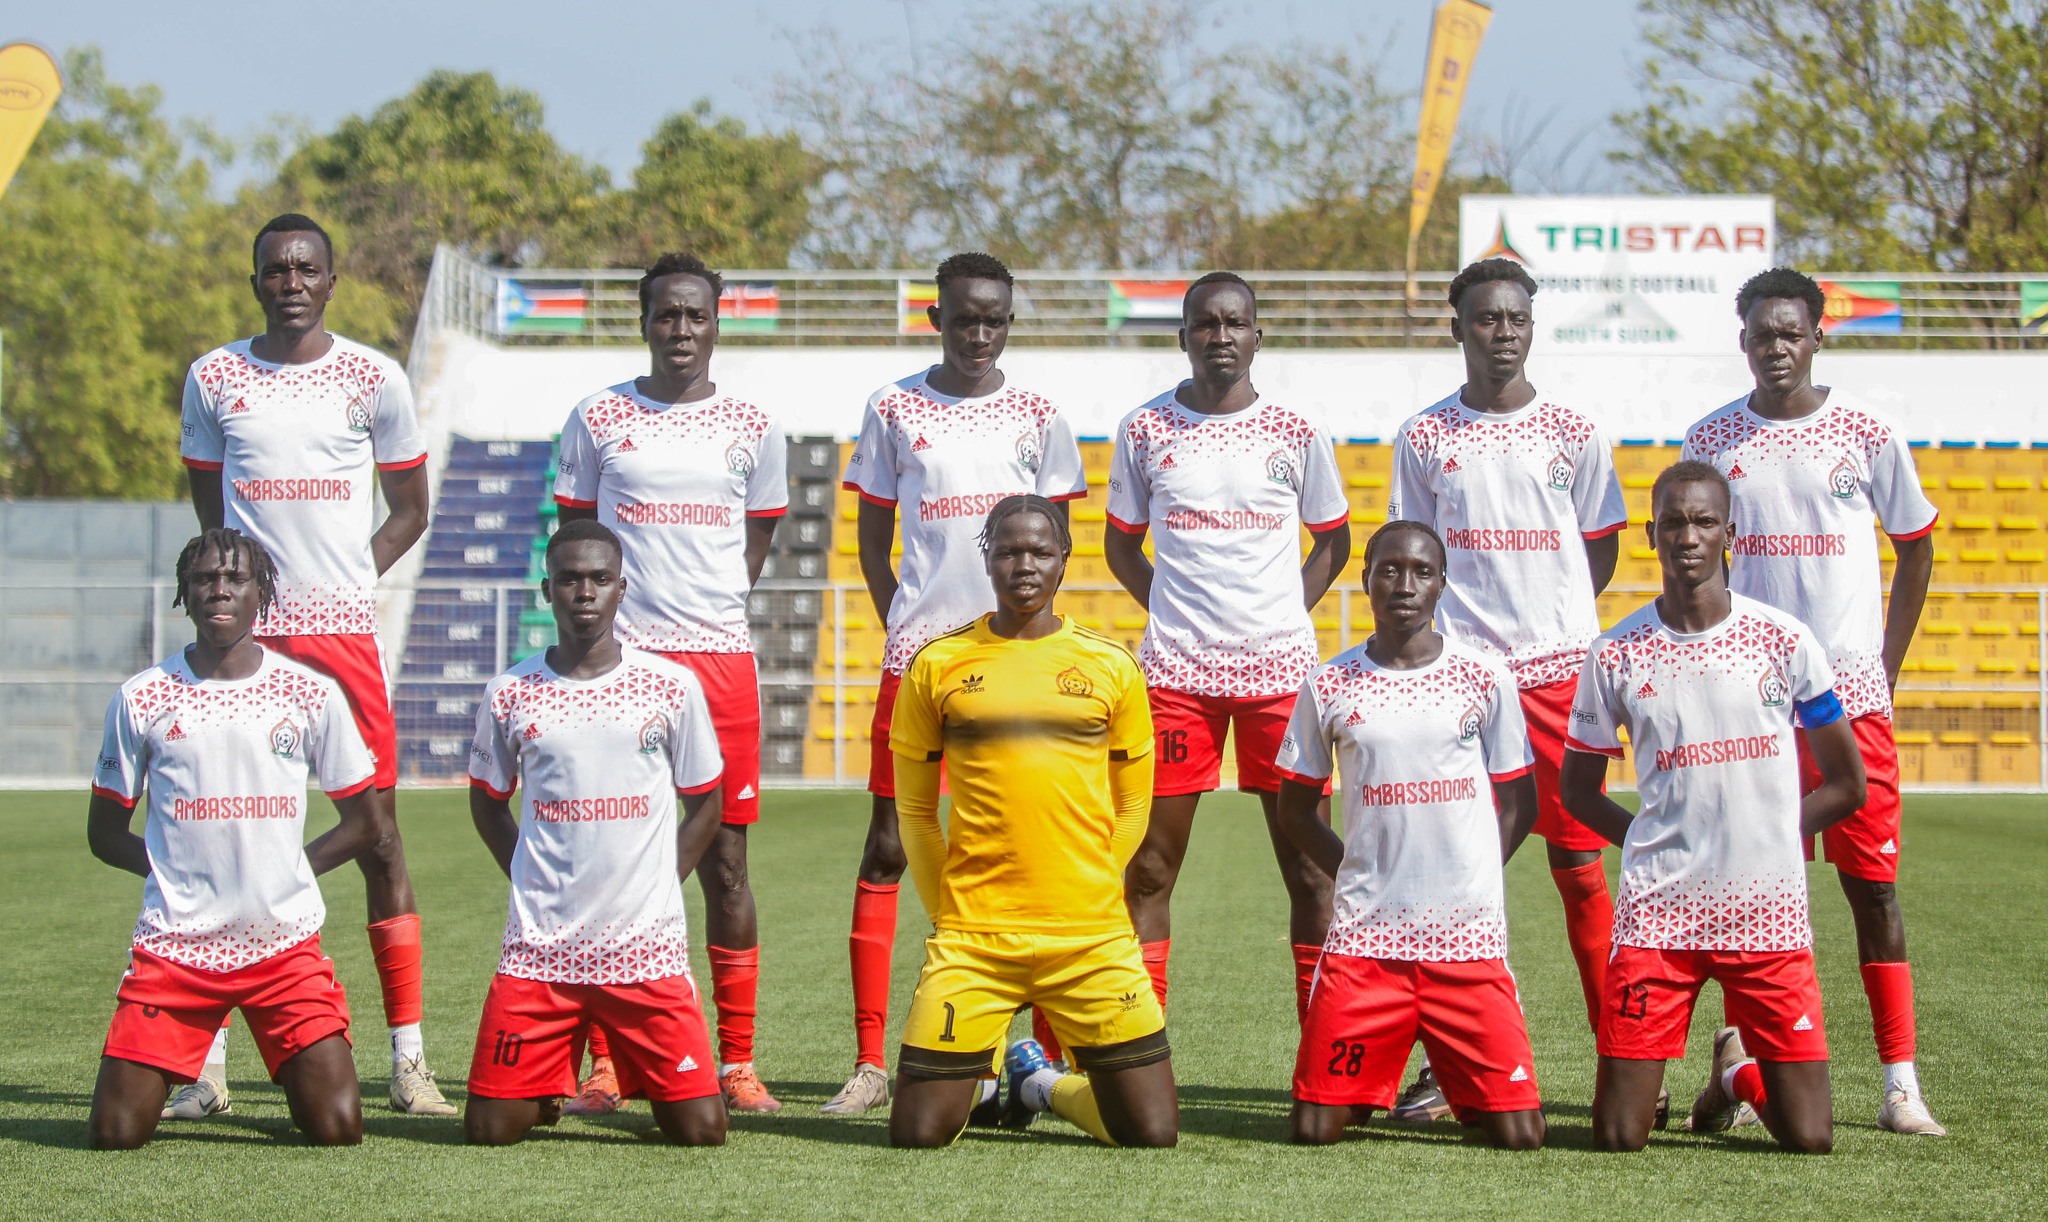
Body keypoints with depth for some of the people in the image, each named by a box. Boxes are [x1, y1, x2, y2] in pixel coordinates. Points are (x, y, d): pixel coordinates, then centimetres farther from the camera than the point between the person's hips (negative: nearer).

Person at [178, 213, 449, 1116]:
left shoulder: (374, 380, 4)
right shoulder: (212, 379, 7)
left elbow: (408, 510, 11)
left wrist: (342, 582, 1)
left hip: (345, 631, -1)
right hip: (245, 634, 1)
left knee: (378, 830, -2)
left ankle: (408, 1057, 2)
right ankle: (207, 1061, 4)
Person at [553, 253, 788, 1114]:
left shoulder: (753, 429, 8)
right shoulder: (597, 420, 7)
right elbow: (575, 536, 13)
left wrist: (704, 608, 8)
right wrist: (605, 615, 4)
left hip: (721, 659, 1)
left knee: (724, 861, 1)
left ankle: (737, 1065, 6)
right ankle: (604, 1064, 3)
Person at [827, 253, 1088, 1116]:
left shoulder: (1036, 417, 8)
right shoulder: (893, 410, 6)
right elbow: (873, 538, 11)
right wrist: (907, 627, 1)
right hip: (917, 652, 0)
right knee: (887, 846, -2)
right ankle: (870, 1062, 1)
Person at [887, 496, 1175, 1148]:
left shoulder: (1111, 667, 5)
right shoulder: (938, 666, 3)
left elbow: (1132, 806, 13)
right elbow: (913, 808, 10)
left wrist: (1084, 899, 10)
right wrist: (953, 914, 7)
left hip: (1093, 944, 1)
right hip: (971, 941, -1)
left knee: (1153, 1133, -3)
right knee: (917, 1134, -6)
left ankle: (1043, 1082, 28)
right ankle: (986, 1066, 29)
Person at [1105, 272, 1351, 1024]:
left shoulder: (1296, 434, 3)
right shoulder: (1145, 431, 4)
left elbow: (1332, 539, 16)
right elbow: (1122, 544, 14)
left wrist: (1285, 613, 3)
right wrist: (1173, 613, 3)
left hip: (1282, 671, 0)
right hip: (1176, 672, 0)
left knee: (1307, 867, 1)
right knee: (1149, 865, 0)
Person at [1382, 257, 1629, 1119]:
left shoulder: (1572, 434, 7)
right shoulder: (1423, 438, 7)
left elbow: (1600, 552, 14)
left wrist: (1549, 620, 3)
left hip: (1560, 667, 0)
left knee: (1580, 866, 0)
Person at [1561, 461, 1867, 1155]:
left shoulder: (1784, 642, 1)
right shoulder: (1616, 655, 2)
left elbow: (1847, 785, 8)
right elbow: (1579, 791, 13)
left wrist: (1765, 838, 1)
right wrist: (1651, 842, 0)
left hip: (1769, 913, 0)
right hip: (1657, 911, 0)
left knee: (1811, 1141, -4)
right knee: (1617, 1139, -4)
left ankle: (1737, 1070, 28)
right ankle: (1647, 1079, 30)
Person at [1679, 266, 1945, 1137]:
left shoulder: (1866, 434, 1)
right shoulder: (1711, 441, 4)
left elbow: (1916, 548, 10)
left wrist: (1887, 666, 4)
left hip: (1851, 693, -1)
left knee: (1872, 883, -2)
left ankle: (1901, 1084, -1)